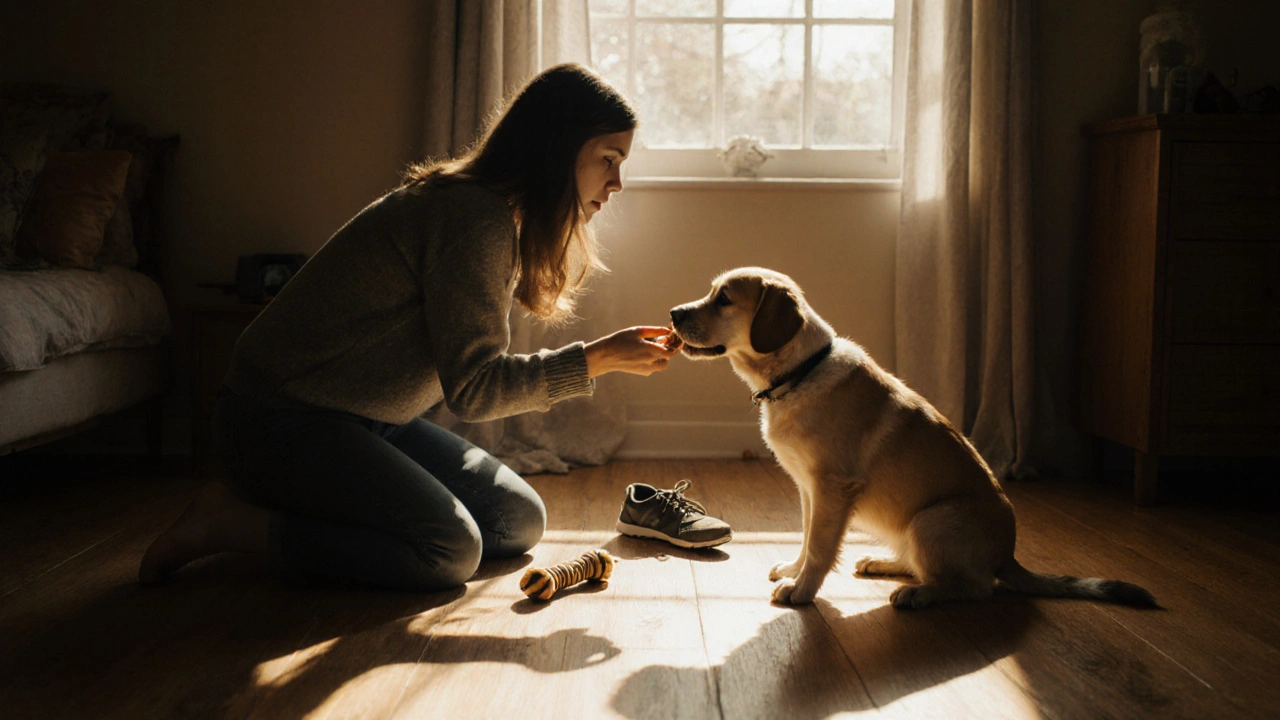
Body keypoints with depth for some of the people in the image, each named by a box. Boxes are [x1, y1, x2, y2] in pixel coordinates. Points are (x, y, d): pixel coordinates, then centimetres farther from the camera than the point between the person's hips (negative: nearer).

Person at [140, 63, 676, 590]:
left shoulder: (503, 220, 10)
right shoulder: (472, 216, -22)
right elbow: (471, 387, -24)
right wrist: (598, 359, -20)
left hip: (368, 422, 10)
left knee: (520, 521, 1)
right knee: (450, 549, -24)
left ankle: (313, 506, 7)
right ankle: (233, 522, -9)